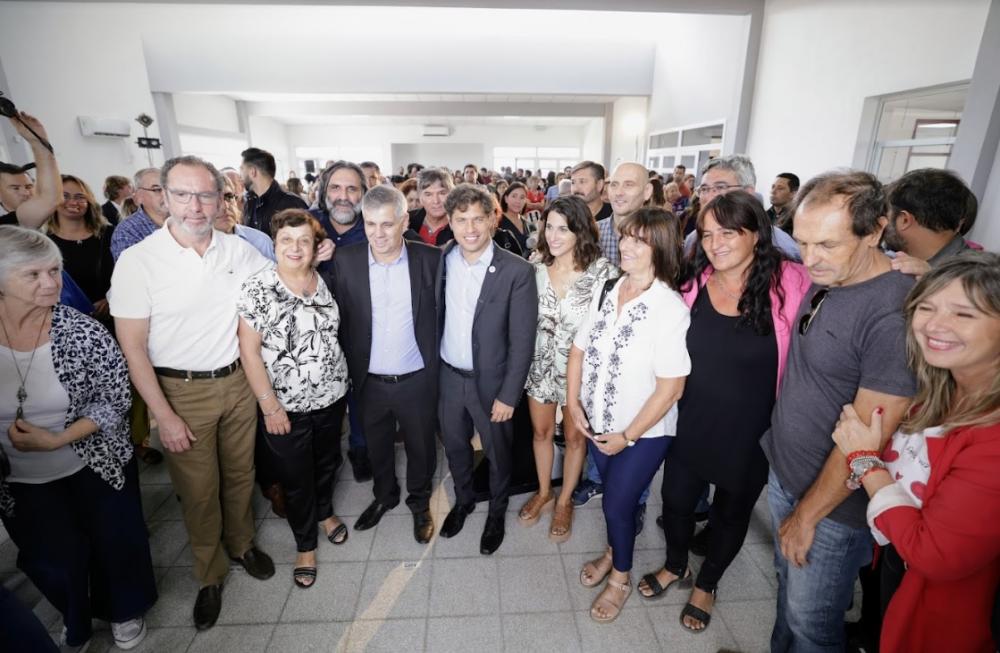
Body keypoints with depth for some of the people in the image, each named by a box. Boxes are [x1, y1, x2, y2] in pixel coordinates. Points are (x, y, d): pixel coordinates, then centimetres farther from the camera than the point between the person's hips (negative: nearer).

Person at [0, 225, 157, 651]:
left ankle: (125, 611, 47)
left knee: (115, 543, 17)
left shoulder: (83, 332, -18)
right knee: (53, 561, 20)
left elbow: (115, 399, -14)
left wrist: (55, 440, -23)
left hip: (96, 467, -1)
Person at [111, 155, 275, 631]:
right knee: (198, 490, 12)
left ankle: (242, 543, 44)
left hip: (238, 382, 3)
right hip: (182, 392, -2)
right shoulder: (138, 261, -12)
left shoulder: (238, 250, -3)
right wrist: (164, 416, -12)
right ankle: (210, 574, 35)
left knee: (240, 474, 18)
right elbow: (132, 348, -10)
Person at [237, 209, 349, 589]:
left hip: (331, 396, 4)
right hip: (286, 405, -4)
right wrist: (270, 405, -15)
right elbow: (249, 350, -13)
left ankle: (324, 512, 51)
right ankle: (305, 544, 35)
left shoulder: (324, 283, 0)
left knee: (327, 462, 22)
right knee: (295, 477, 12)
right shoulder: (257, 289, -13)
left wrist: (342, 384, 7)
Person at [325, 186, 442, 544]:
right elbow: (340, 320, 0)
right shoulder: (345, 261, -7)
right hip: (370, 382, 2)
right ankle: (384, 495, 51)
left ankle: (419, 501, 45)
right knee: (377, 447, 23)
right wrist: (351, 369, -1)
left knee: (420, 446, 18)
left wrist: (439, 364, -3)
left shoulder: (430, 259, -9)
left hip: (418, 380, -1)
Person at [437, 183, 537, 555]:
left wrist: (508, 395, -14)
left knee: (498, 454, 17)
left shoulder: (517, 271, -17)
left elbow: (522, 341, -15)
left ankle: (496, 512, 45)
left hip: (491, 381, -3)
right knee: (454, 446, 23)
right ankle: (463, 500, 51)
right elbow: (432, 318, 3)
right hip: (448, 377, 4)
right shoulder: (440, 261, -4)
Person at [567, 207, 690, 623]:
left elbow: (671, 387, -20)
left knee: (618, 503, 10)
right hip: (598, 423, 5)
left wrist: (628, 436, -15)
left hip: (643, 433, -4)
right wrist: (573, 403, -6)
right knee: (613, 496, 23)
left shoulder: (671, 308, -22)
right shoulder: (606, 293, -5)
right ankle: (613, 551, 52)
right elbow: (579, 350, 3)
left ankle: (620, 577, 39)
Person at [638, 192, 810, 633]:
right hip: (691, 423, 3)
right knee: (675, 499, 18)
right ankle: (676, 565, 50)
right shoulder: (694, 284, -7)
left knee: (732, 512, 20)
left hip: (751, 432, -2)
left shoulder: (791, 283, -17)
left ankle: (706, 584, 48)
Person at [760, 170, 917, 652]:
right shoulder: (823, 282, -1)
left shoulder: (896, 313, -26)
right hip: (783, 476, 7)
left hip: (833, 506, -6)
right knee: (787, 589, 25)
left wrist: (807, 514, -14)